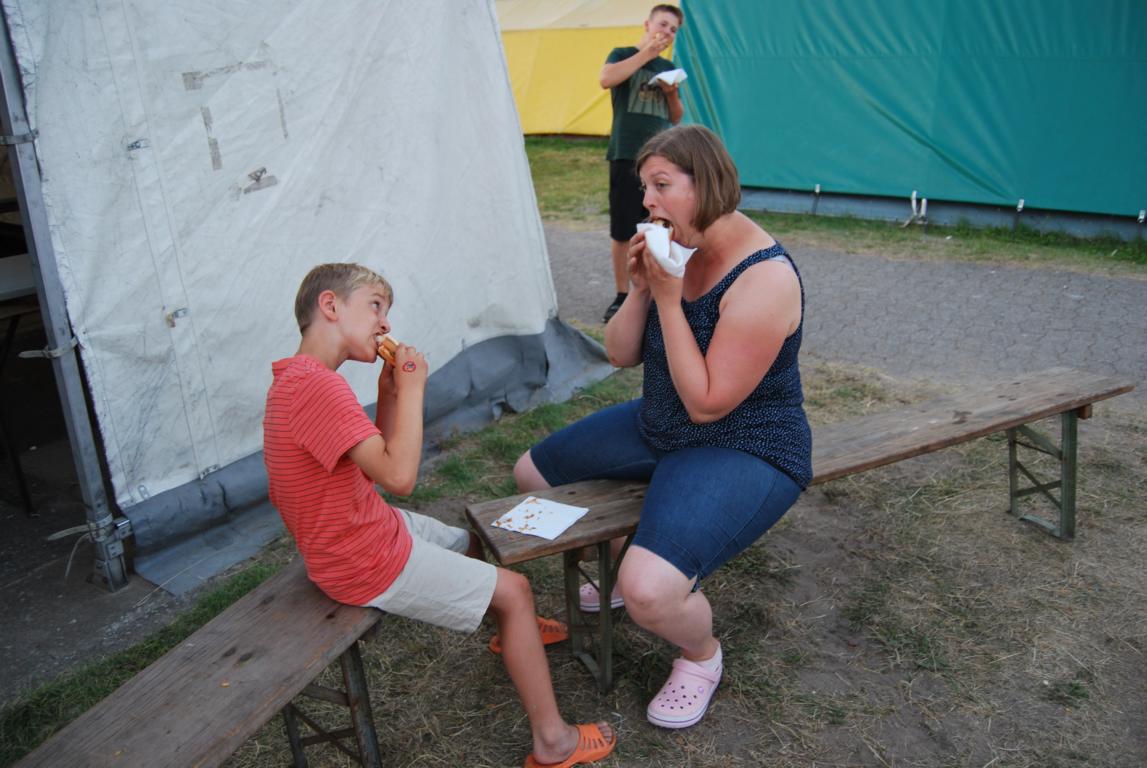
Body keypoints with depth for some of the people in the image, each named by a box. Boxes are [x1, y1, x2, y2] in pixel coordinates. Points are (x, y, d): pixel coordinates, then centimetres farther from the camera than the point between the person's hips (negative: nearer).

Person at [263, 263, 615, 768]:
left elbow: (378, 460, 11)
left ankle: (511, 630, 56)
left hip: (371, 525, 10)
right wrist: (411, 387, -23)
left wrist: (389, 393, -3)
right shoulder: (317, 385, -29)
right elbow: (399, 477, -33)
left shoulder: (301, 378, 5)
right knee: (514, 590, -3)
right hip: (364, 563, -10)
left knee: (475, 545, 29)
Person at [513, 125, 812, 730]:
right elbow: (620, 355, 1)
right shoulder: (677, 248, -3)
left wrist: (669, 298, -27)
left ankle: (702, 656, 7)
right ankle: (622, 564, 36)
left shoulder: (763, 278, -26)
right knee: (531, 474, 15)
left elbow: (707, 403, -27)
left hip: (746, 451, -8)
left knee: (650, 591, -31)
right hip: (660, 428, 9)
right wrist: (641, 288, -17)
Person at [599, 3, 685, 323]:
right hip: (626, 156, -4)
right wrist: (647, 52, -14)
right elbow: (606, 79, -18)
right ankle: (622, 296, 7)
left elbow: (676, 118, 20)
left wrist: (672, 94, 0)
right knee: (622, 230, -3)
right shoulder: (623, 55, 5)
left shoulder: (668, 68, 19)